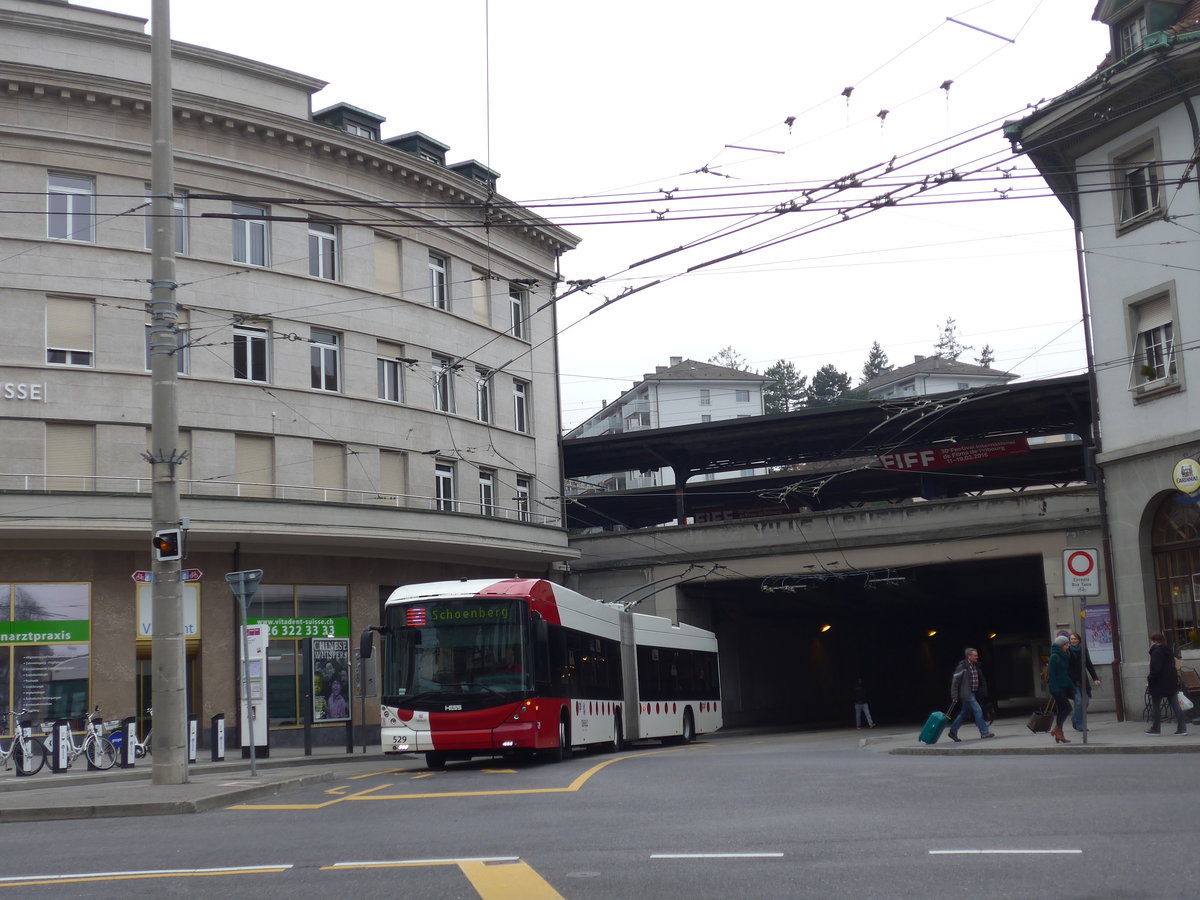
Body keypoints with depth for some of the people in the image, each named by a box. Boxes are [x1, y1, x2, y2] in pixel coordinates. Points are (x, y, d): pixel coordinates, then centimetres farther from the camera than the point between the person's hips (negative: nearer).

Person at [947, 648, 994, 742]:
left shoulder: (975, 666, 11)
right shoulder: (962, 667, -14)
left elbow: (979, 680, 20)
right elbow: (955, 681, -13)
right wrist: (954, 696, -14)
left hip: (973, 694, 9)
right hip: (967, 694, -9)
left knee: (964, 713, 12)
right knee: (978, 710, -11)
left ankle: (953, 732, 21)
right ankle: (984, 732, -7)